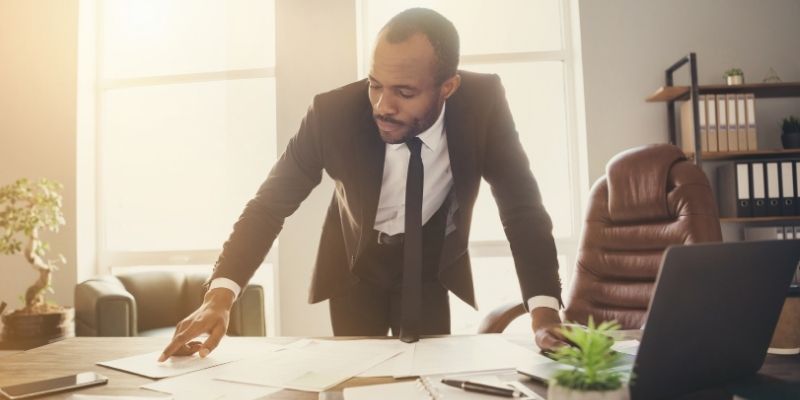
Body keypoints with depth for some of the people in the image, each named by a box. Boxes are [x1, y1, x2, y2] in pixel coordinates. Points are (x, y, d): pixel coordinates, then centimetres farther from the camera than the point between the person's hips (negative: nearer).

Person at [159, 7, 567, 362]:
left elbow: (522, 206, -21)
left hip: (434, 267, 1)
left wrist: (545, 310, -32)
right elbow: (270, 202, -22)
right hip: (355, 267, 0)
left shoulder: (483, 102, -27)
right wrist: (219, 298, -34)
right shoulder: (333, 113, -29)